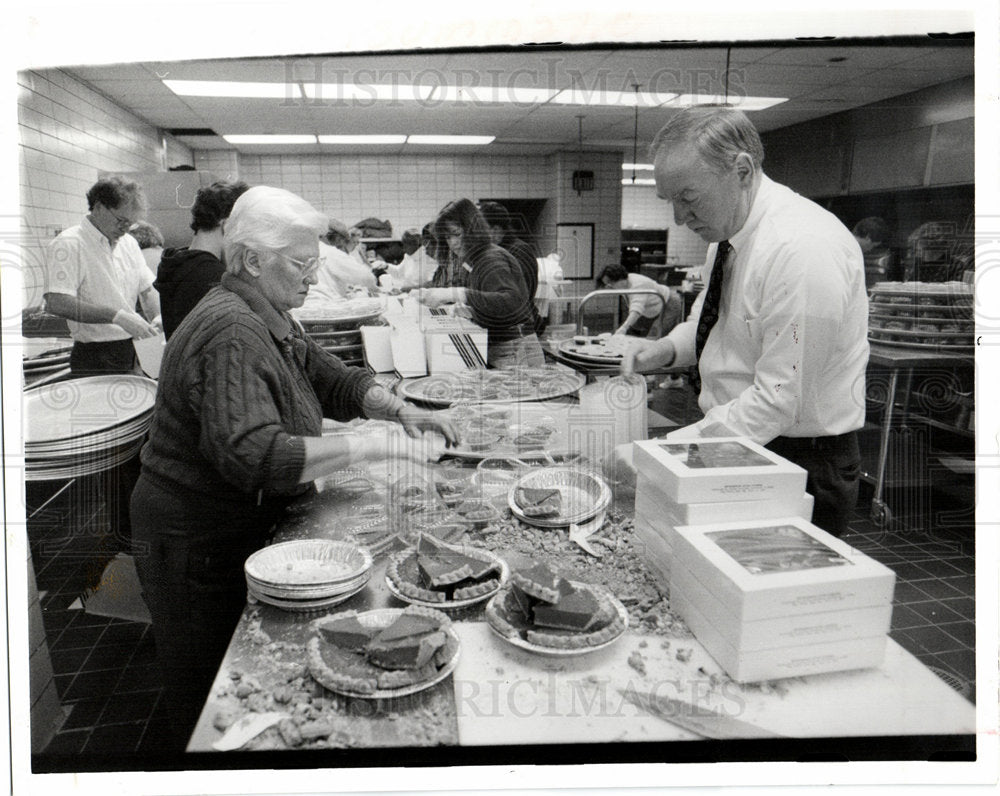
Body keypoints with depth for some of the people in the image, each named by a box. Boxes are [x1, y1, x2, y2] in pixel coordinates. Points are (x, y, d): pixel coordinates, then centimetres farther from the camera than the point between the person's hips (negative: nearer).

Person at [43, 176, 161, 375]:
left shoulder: (129, 243, 14)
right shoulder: (68, 244, -10)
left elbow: (147, 289, 21)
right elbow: (57, 303, -21)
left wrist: (157, 318, -1)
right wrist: (118, 316, -25)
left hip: (131, 352, 6)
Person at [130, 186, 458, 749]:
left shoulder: (271, 318, 6)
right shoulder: (229, 333, -27)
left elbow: (331, 380, 11)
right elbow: (254, 455, -38)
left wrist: (401, 410, -7)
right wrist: (378, 446, -36)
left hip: (249, 528, 9)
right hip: (199, 548, -9)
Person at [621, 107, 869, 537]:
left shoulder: (803, 248, -24)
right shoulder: (728, 233, 4)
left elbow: (780, 400, -27)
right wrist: (668, 347, 1)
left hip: (802, 469, -8)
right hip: (740, 452, 8)